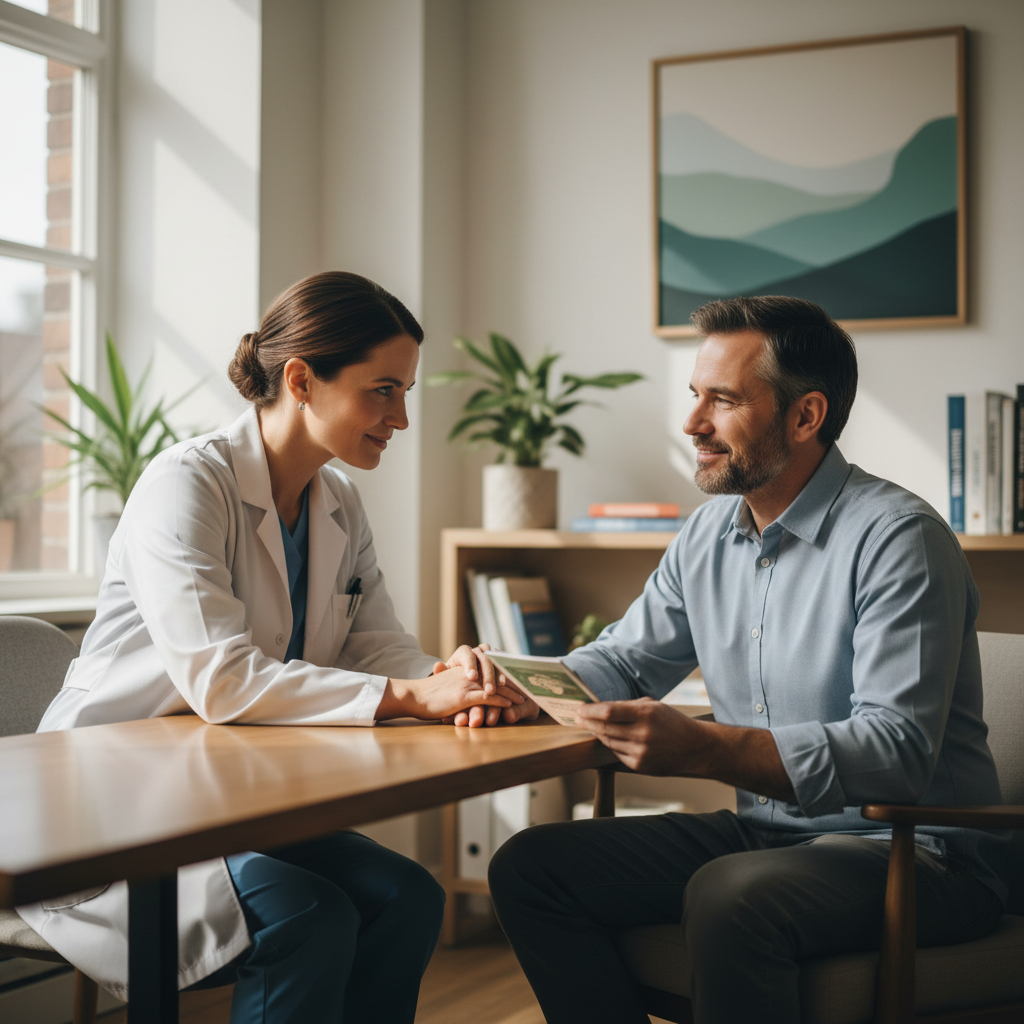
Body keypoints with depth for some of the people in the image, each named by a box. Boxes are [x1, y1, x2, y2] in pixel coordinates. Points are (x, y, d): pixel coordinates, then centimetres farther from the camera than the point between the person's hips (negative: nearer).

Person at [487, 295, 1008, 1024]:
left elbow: (899, 752, -26)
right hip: (766, 830, 8)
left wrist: (702, 749, -37)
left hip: (913, 854, -7)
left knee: (729, 897, -36)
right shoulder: (709, 534, 8)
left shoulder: (897, 538, -17)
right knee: (529, 867, -3)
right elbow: (624, 661, 18)